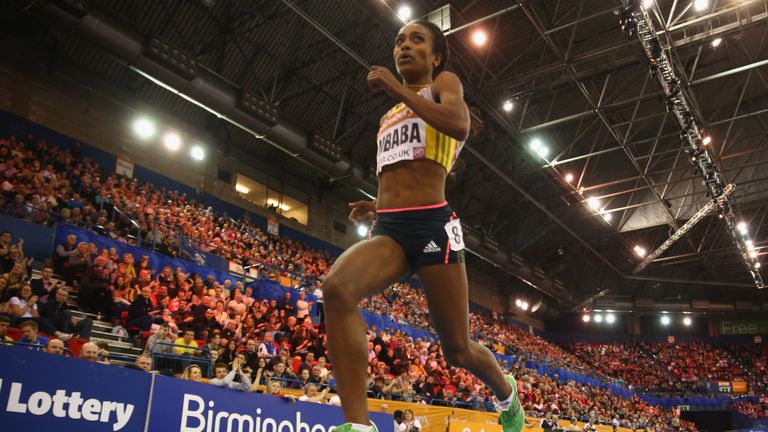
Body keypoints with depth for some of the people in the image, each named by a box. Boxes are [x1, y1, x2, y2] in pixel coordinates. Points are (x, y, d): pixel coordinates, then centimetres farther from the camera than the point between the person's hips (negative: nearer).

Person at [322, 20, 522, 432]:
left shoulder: (443, 83, 9)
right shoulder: (389, 117, 27)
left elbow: (459, 125, -16)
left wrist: (396, 88, -10)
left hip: (431, 226, -5)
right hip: (388, 229, 5)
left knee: (458, 350, 3)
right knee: (336, 288, -29)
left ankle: (506, 393, 37)